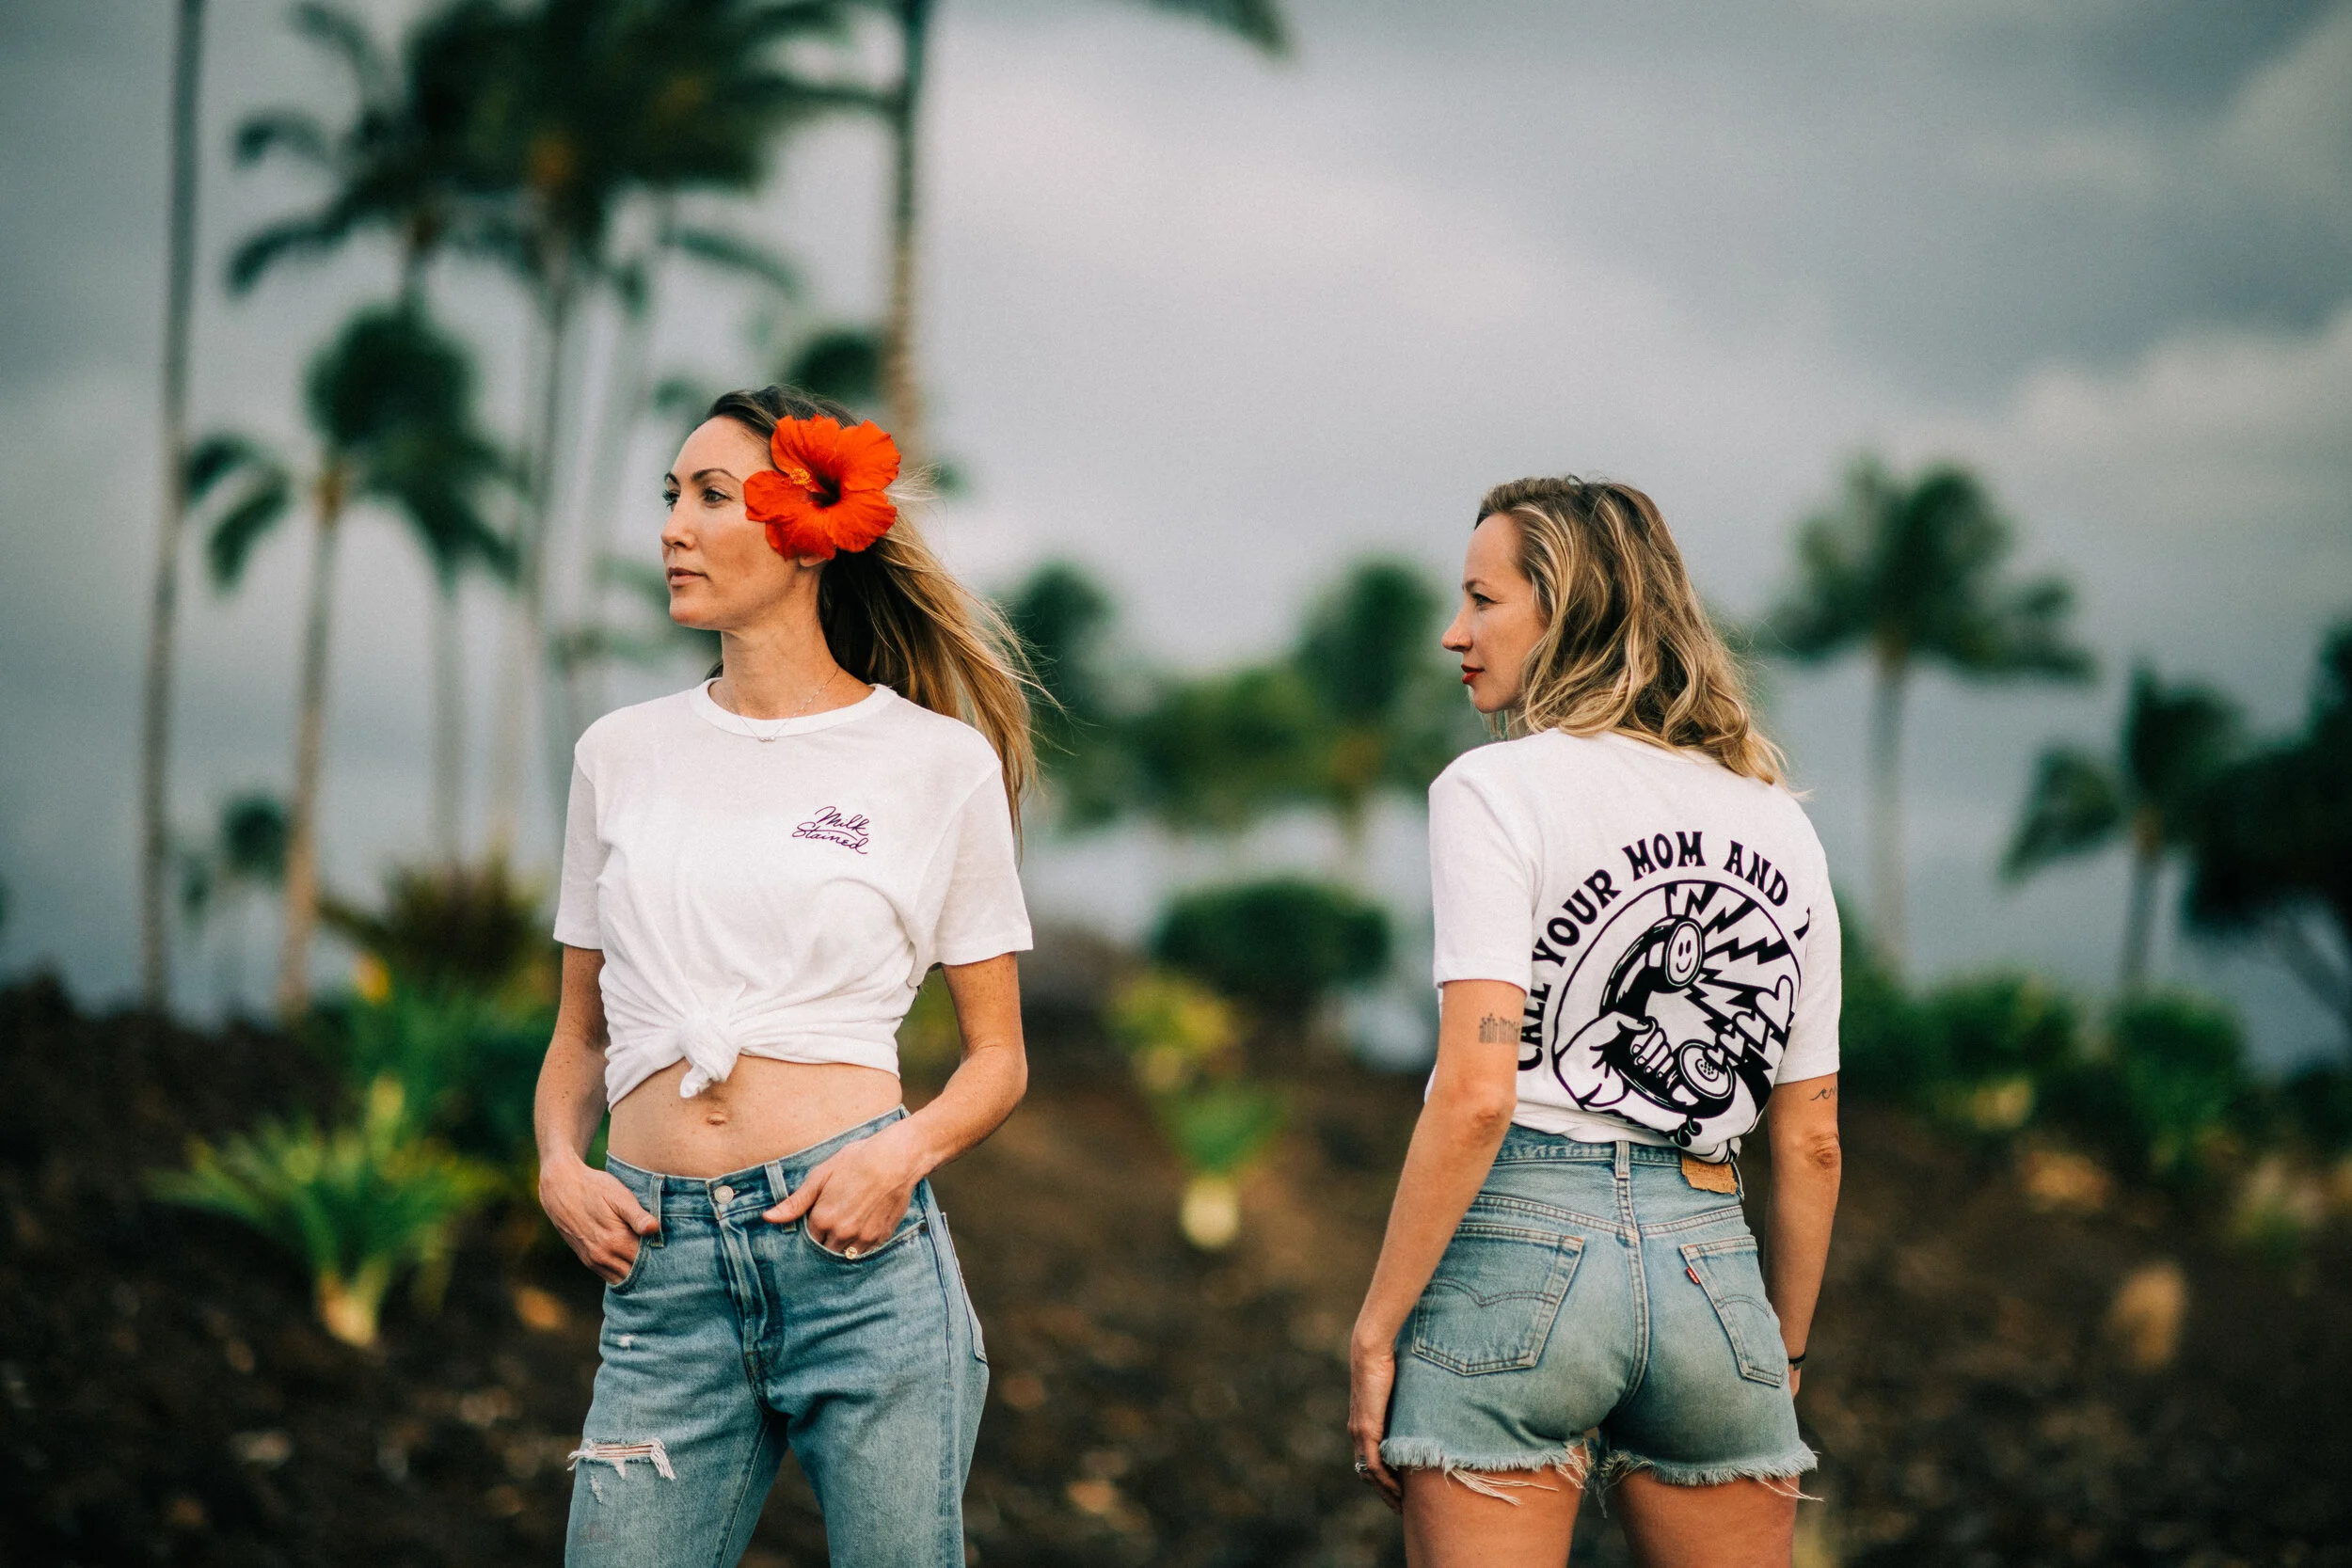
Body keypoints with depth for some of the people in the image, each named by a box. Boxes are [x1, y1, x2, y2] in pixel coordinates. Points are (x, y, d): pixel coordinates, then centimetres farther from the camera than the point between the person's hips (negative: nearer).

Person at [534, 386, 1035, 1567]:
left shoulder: (941, 762, 5)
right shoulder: (622, 753, 13)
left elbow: (998, 1056, 9)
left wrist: (905, 1154, -11)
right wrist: (559, 1164, 0)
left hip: (856, 1253, -2)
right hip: (660, 1264, 3)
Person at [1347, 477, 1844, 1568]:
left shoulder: (1495, 791, -5)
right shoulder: (1778, 828, 11)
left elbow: (1475, 1095, -14)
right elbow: (1810, 1142, 13)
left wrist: (1377, 1326, -8)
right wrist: (1783, 1356, 22)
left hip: (1520, 1243, -5)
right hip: (1709, 1263, 5)